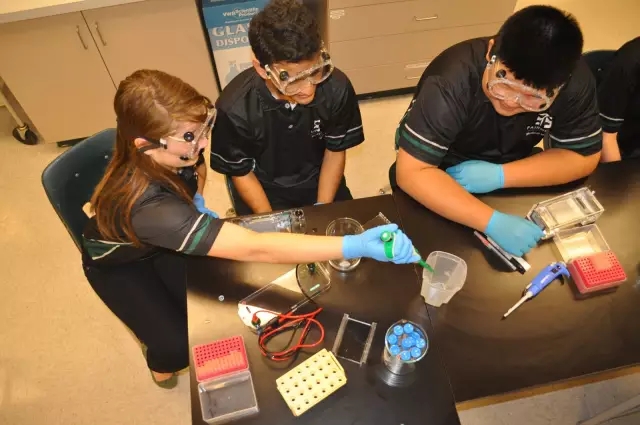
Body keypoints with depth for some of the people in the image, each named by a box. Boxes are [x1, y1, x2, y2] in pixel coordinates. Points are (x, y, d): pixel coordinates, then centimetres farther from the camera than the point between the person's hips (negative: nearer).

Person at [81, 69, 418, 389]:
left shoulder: (175, 151, -28)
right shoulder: (149, 206, -48)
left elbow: (198, 166, 1)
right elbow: (254, 249, -54)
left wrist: (196, 204, -19)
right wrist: (356, 246, -59)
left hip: (164, 242, 5)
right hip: (119, 263, -4)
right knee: (178, 345, -10)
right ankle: (163, 361, 29)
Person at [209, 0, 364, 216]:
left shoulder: (337, 88, -23)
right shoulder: (235, 108, -29)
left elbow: (335, 151, -7)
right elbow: (241, 172, -12)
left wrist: (322, 209, -12)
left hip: (319, 179, 2)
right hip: (263, 188, -1)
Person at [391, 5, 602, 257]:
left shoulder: (575, 82, -22)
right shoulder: (451, 81, -34)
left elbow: (584, 156, -12)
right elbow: (410, 172, -35)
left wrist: (499, 176, -27)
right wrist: (493, 222, -43)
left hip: (511, 174, 4)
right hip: (443, 178, -3)